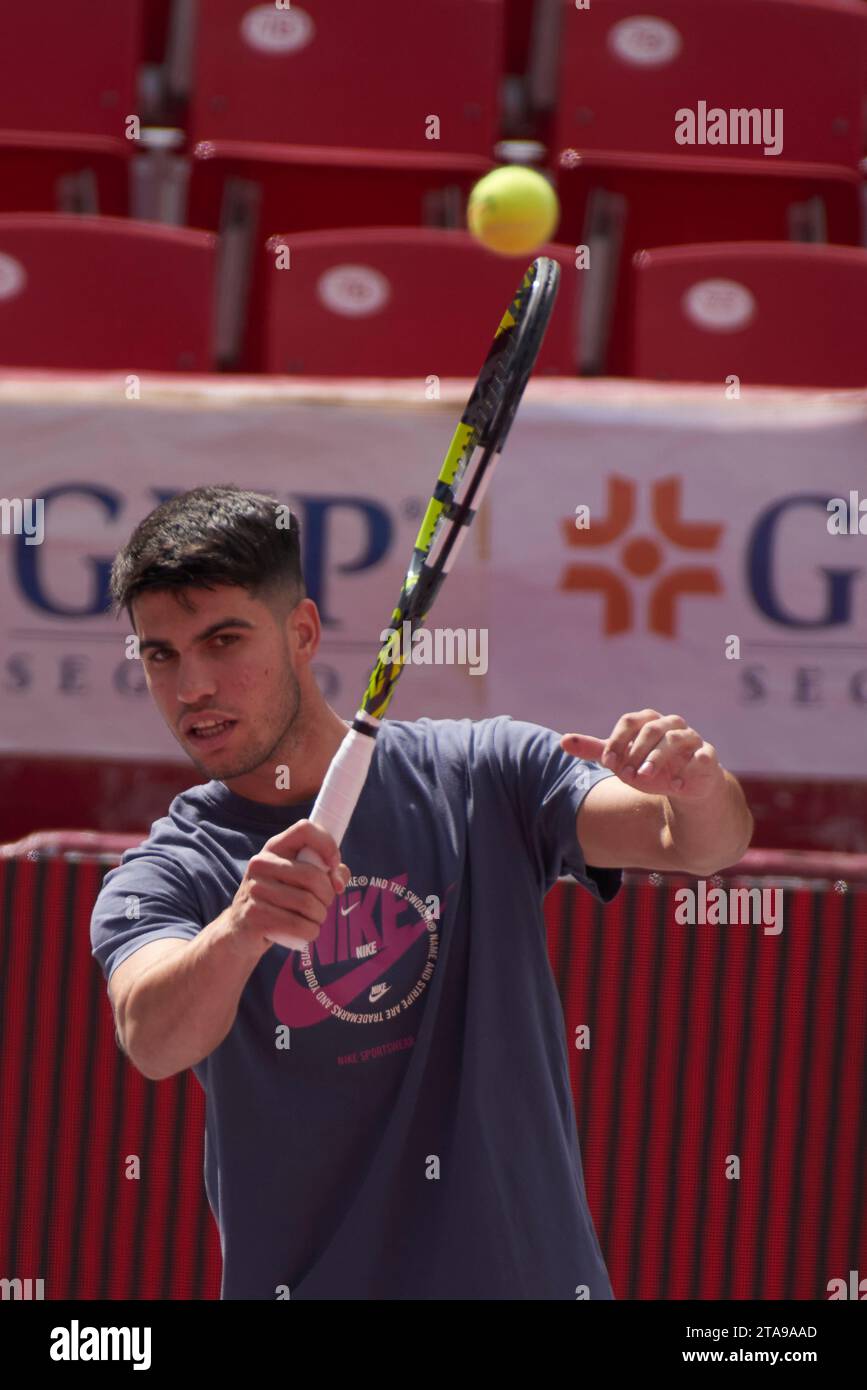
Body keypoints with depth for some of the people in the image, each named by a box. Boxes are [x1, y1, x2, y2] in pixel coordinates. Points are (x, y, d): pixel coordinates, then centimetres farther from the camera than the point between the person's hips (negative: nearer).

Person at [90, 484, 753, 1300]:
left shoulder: (482, 777, 2)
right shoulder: (161, 880, -1)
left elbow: (704, 841, -10)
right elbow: (151, 1040, -21)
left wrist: (700, 788, -33)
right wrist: (238, 931, -42)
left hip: (536, 1269, 1)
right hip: (303, 1280, -1)